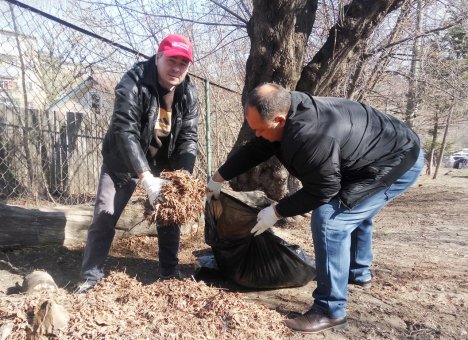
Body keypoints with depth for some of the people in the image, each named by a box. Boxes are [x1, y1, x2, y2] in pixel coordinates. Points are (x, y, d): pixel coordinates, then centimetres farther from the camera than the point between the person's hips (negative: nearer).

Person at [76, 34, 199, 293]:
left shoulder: (189, 94, -11)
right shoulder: (132, 83, -26)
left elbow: (188, 137, -12)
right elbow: (125, 131, -33)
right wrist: (145, 177, -42)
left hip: (163, 163, 4)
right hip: (122, 161, -3)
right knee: (104, 217, -3)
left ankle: (170, 273, 21)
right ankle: (91, 276, 12)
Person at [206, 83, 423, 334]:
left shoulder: (310, 138, -37)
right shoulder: (291, 109, -7)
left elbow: (322, 191, -25)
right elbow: (254, 150, 3)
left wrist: (277, 211, -15)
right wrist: (218, 178, 11)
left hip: (398, 163, -10)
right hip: (391, 150, 10)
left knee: (329, 221, -19)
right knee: (353, 212, 28)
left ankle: (330, 312, -7)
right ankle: (359, 273, 49)